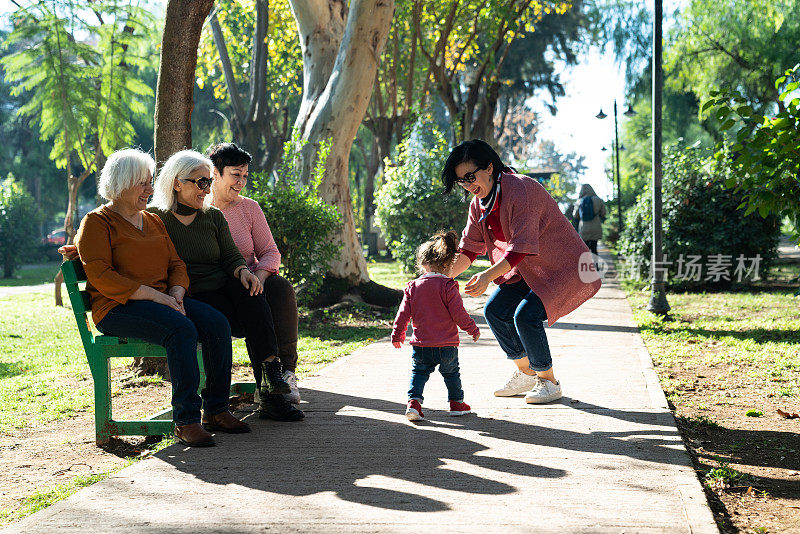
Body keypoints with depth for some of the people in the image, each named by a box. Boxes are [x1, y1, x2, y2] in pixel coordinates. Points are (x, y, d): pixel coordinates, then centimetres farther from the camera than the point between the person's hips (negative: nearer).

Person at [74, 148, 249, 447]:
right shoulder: (96, 223, -1)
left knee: (217, 323, -19)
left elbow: (176, 265, 17)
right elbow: (101, 277, -13)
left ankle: (216, 410, -12)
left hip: (164, 299, 7)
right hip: (118, 308, -7)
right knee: (181, 328, -34)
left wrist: (176, 294, -7)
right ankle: (185, 420, -31)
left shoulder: (153, 221, 21)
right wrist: (154, 295, -19)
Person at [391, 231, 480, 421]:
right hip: (447, 345, -2)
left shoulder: (413, 287, 1)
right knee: (451, 373, 16)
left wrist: (397, 334, 20)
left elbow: (404, 313, 6)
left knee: (419, 372, 13)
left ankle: (414, 401, -5)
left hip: (421, 345, 2)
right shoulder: (447, 286, -11)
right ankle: (457, 403, 26)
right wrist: (473, 329, 4)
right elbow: (458, 313, -11)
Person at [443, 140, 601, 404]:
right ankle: (526, 373, 18)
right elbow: (468, 248, 2)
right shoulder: (479, 204, 0)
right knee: (494, 310, 0)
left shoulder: (521, 190, -27)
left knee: (526, 315, -22)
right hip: (528, 270, 9)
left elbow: (522, 247, -32)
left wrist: (488, 275, -43)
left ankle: (549, 382, 0)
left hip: (562, 268, -9)